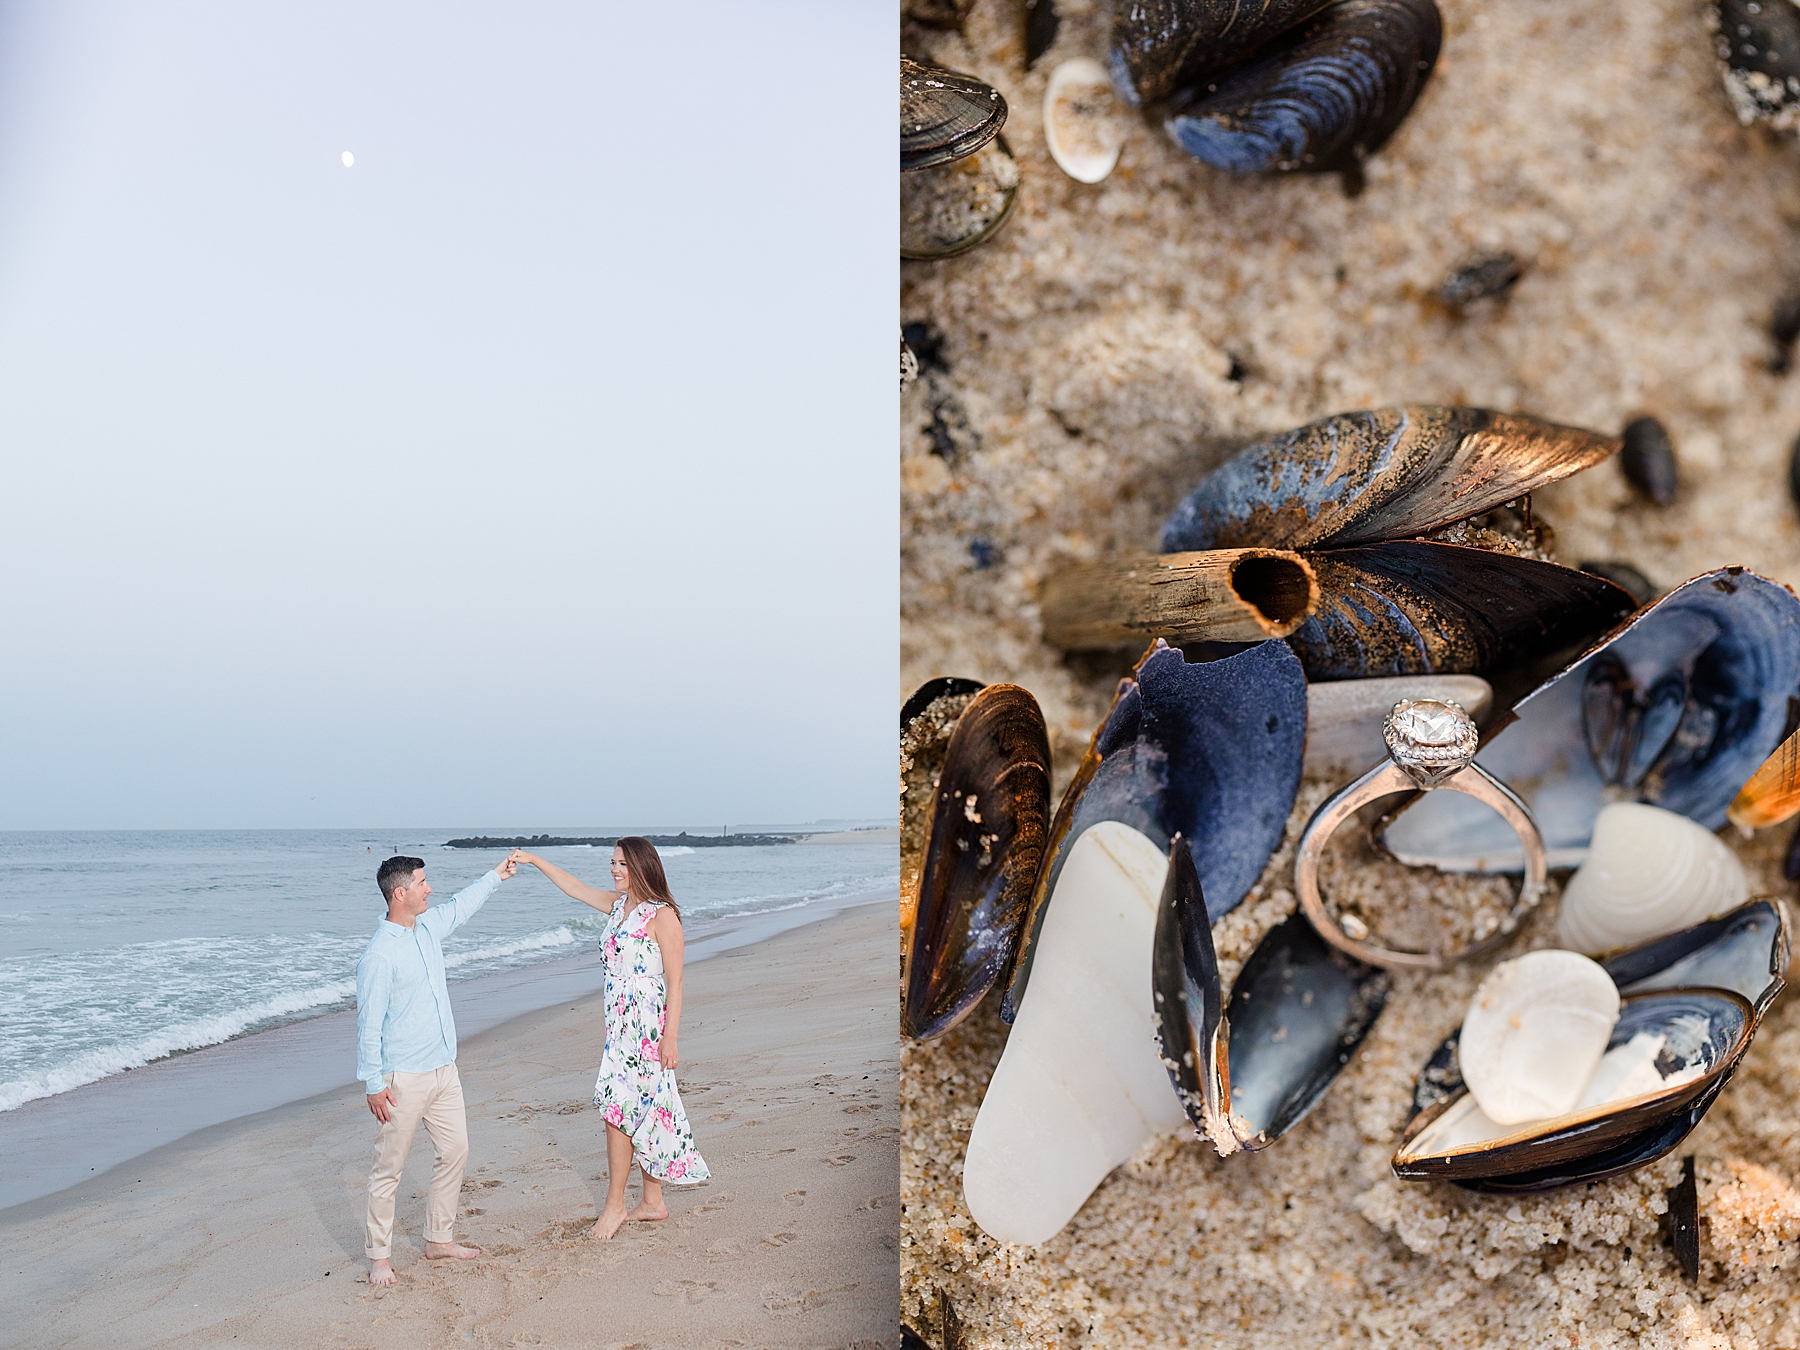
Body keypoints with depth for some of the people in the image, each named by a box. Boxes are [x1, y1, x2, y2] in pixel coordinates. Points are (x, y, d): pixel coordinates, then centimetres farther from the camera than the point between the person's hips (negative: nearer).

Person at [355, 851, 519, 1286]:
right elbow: (369, 1023, -17)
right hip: (403, 1081, -8)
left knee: (454, 1151, 13)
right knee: (389, 1168, 2)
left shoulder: (429, 927, 6)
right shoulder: (379, 955, -18)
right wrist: (373, 1084, -16)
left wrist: (495, 877, 34)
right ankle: (379, 1255, 15)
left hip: (443, 1070, 8)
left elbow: (459, 907, 29)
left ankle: (439, 1239, 26)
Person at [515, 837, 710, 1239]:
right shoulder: (618, 904, 8)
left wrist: (670, 1038, -19)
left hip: (648, 1028, -8)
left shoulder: (662, 915, -15)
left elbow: (675, 982, -16)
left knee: (618, 1109, -5)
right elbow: (574, 888, 23)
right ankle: (652, 1202, 20)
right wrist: (534, 860, 19)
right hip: (621, 1025, 8)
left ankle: (614, 1206, 6)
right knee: (640, 1112, 12)